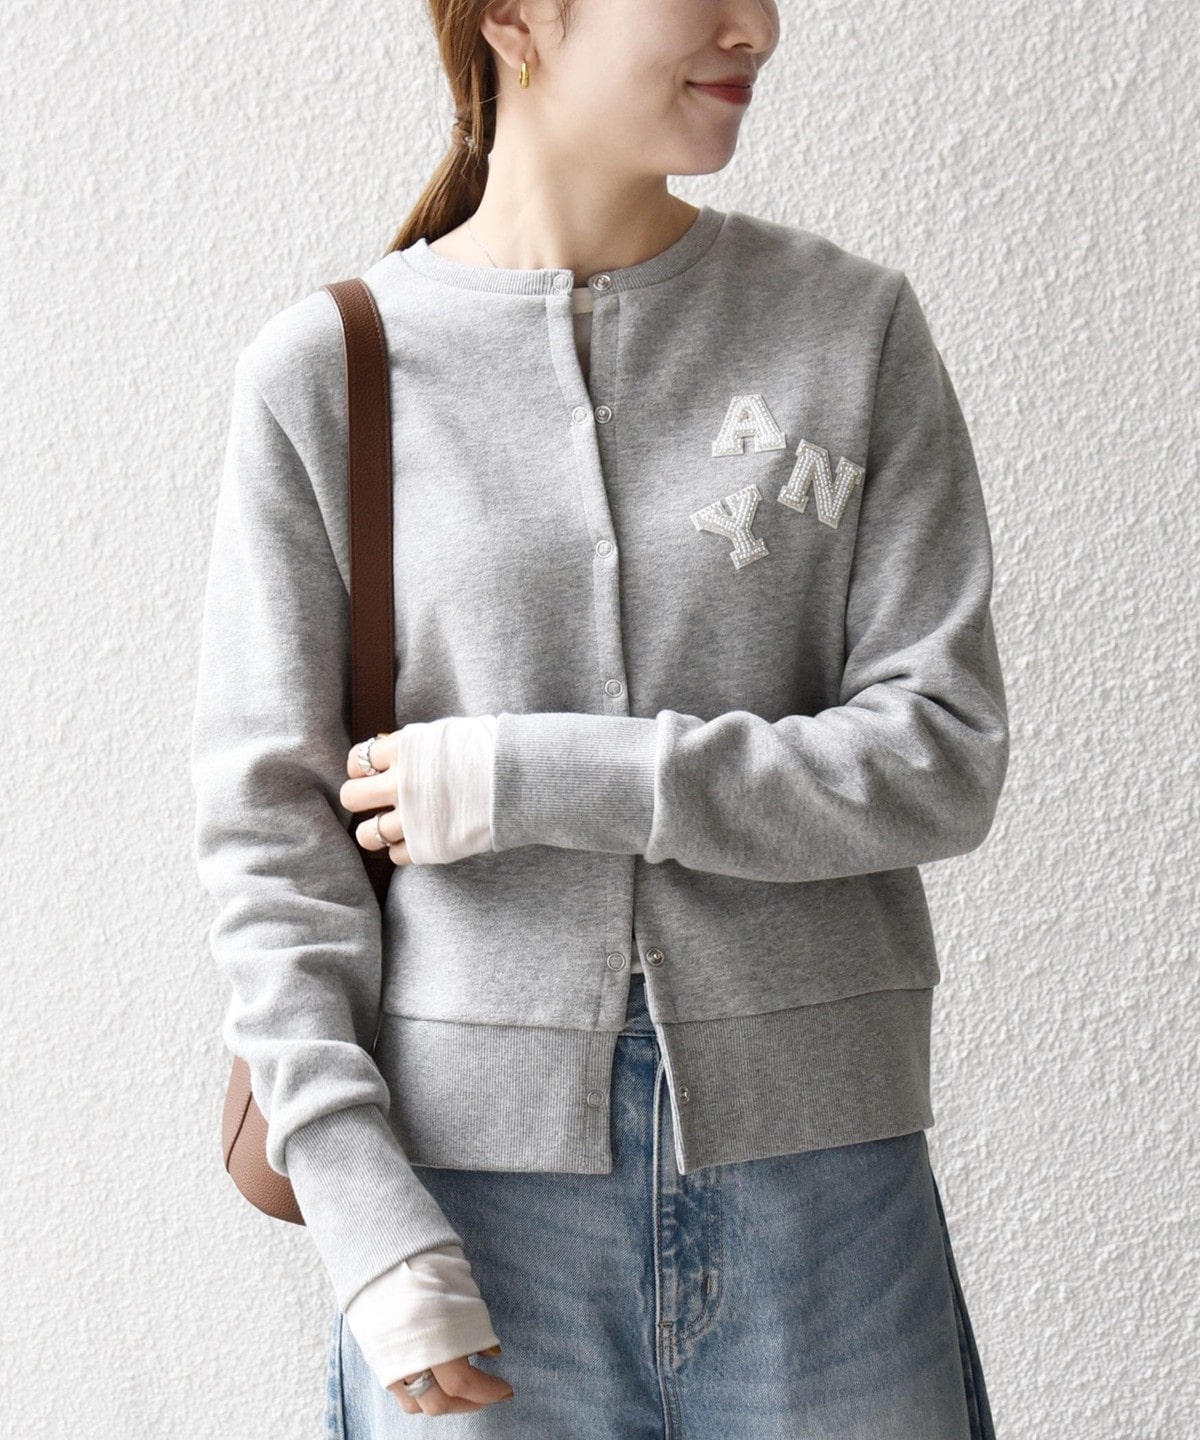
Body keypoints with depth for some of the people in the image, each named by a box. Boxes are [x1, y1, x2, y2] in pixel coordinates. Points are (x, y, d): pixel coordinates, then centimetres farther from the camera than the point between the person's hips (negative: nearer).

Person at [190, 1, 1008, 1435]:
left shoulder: (855, 325, 3)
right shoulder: (323, 371, 0)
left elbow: (944, 754, -4)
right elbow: (266, 828, -2)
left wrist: (538, 779, -12)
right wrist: (368, 1215, -10)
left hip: (811, 1157, 1)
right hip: (477, 1165, -1)